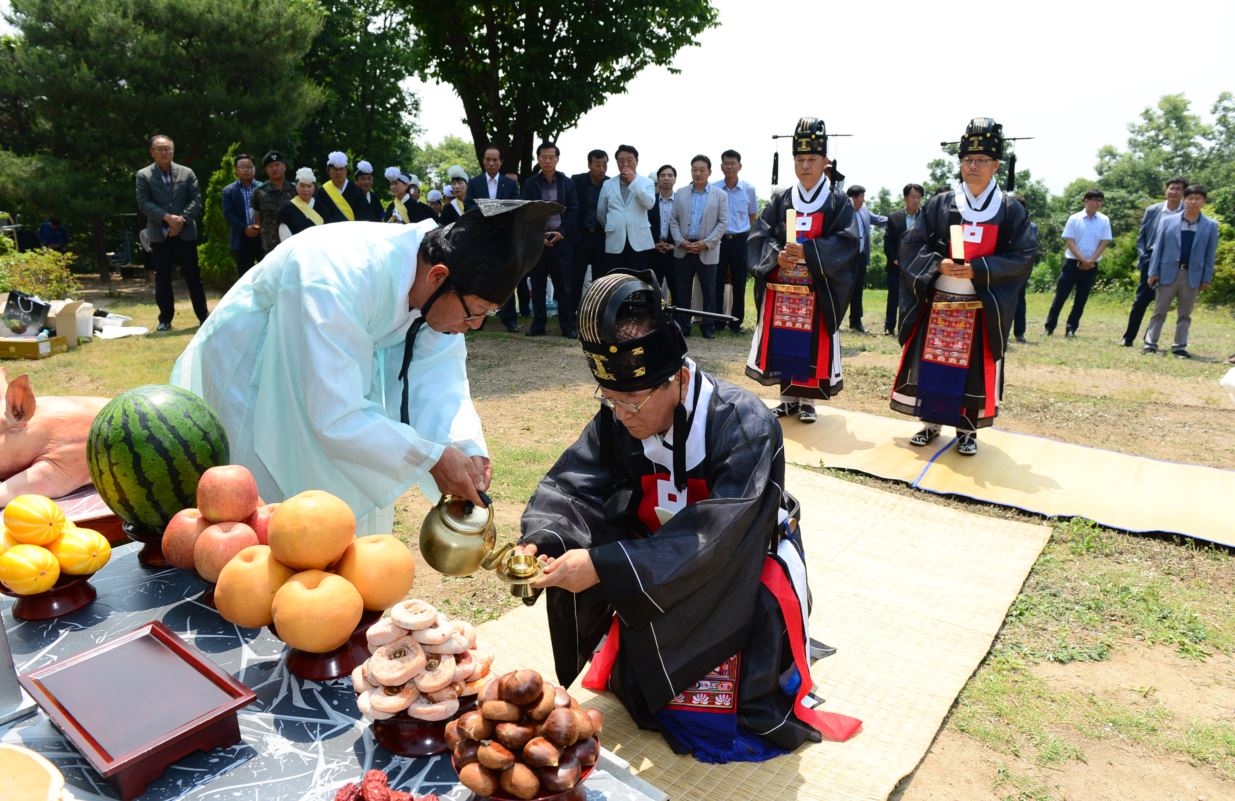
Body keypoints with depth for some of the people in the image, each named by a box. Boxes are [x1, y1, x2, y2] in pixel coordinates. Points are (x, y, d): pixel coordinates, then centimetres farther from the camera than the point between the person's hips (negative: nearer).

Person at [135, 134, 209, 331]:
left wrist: (181, 220, -11)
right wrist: (167, 217, -16)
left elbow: (196, 200, 1)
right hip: (159, 235, 0)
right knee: (162, 279, 4)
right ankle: (165, 319, 11)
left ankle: (203, 315, 10)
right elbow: (144, 203, -3)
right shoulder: (143, 175, 5)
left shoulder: (187, 173, 7)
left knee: (193, 276, 3)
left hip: (185, 233, 0)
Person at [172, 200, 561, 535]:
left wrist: (466, 445, -35)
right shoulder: (341, 282, -40)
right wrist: (431, 456, -37)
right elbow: (336, 417, -39)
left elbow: (439, 378, -18)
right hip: (251, 385, -7)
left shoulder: (439, 288, -18)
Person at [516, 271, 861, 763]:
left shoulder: (745, 426, -31)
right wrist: (539, 542, -37)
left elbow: (712, 536, -38)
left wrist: (604, 566, -44)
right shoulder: (617, 420, -14)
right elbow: (572, 485, -16)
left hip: (745, 571, -4)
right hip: (659, 564, 5)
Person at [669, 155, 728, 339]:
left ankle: (708, 326, 12)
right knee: (682, 290, 4)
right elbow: (673, 220, 7)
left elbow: (722, 222, -2)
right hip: (683, 250, 2)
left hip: (707, 251, -2)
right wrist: (680, 241, -8)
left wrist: (706, 243, -13)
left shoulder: (720, 195, 4)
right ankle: (682, 326, 12)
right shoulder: (680, 193, 10)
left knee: (708, 291, 4)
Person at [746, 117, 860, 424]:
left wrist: (807, 252, -23)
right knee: (783, 343, 6)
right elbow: (759, 236, 2)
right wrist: (777, 255, -19)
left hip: (818, 291, -2)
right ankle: (788, 397, 19)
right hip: (781, 289, 3)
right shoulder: (780, 200, 9)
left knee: (813, 346, 1)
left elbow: (846, 243, -10)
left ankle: (807, 400, 14)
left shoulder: (839, 202, 1)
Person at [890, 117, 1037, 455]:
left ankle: (968, 429, 17)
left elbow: (1024, 257, -3)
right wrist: (938, 264, -16)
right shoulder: (939, 204, 4)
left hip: (983, 307, -1)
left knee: (975, 369, 4)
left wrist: (979, 269, -16)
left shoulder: (1011, 211, 2)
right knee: (931, 364, 5)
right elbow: (911, 245, 2)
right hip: (937, 302, 1)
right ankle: (931, 422, 20)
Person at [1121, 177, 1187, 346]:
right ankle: (1128, 337, 9)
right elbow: (1141, 236, 9)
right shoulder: (1152, 210, 5)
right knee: (1140, 300, 1)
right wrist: (1142, 256, -4)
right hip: (1151, 261, 1)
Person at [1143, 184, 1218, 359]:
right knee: (1159, 311, 4)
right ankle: (1150, 343, 8)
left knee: (1185, 314, 7)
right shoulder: (1168, 221, 2)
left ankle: (1179, 347, 12)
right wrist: (1153, 272, -4)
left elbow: (1210, 254, 4)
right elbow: (1158, 247, 1)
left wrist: (1207, 278, -1)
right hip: (1168, 273, -1)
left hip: (1193, 275, 1)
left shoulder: (1211, 225, 4)